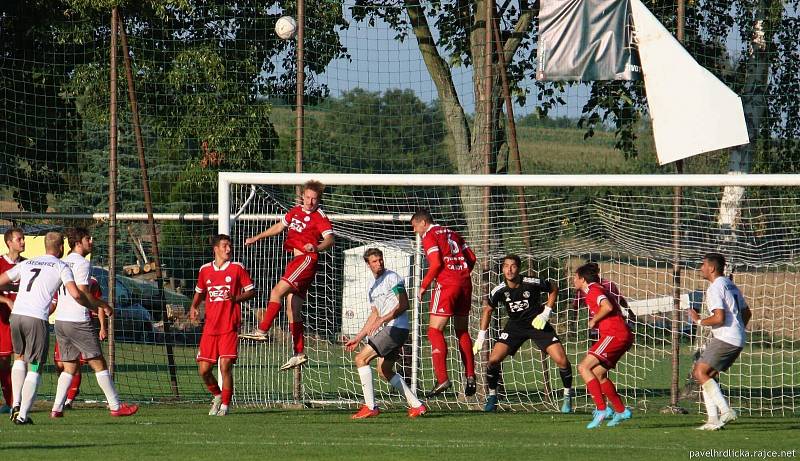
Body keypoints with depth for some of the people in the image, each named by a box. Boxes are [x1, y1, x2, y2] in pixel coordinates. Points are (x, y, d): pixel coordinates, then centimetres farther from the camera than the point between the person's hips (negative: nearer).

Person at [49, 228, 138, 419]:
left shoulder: (63, 263, 15)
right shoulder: (82, 264, -10)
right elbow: (82, 294, -17)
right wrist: (104, 305, -3)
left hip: (60, 321, 8)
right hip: (78, 322, -8)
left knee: (69, 367, 12)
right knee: (99, 364, 1)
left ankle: (57, 408, 2)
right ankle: (116, 406, 4)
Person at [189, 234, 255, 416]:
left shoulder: (237, 268, 1)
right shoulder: (205, 270, 10)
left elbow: (252, 291, 5)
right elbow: (199, 292, 27)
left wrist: (236, 298, -12)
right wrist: (193, 307, 10)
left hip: (229, 327, -3)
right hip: (210, 327, 3)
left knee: (225, 367, -11)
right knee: (203, 370, 1)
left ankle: (225, 405, 3)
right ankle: (217, 396, 27)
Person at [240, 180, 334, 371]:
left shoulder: (320, 217, -7)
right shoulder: (296, 211, 16)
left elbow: (329, 239, -21)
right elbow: (279, 226, 32)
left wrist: (317, 247, -41)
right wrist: (257, 238, 35)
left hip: (307, 259, -9)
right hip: (295, 260, 9)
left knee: (277, 291, -22)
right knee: (292, 309, 7)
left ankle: (262, 330, -24)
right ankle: (299, 353, 9)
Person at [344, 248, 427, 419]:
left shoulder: (392, 278, -7)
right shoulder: (374, 287, 21)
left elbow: (404, 304, -14)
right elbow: (375, 315, 27)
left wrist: (382, 320, -21)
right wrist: (358, 338, 25)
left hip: (396, 327, -10)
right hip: (388, 330, 10)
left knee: (361, 358, -12)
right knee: (384, 371, 13)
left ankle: (370, 407, -13)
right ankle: (417, 405, 15)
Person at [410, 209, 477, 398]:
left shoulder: (429, 236, -1)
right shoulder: (452, 234, 19)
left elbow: (436, 263, -12)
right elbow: (471, 258, 14)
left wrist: (423, 286, -3)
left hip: (446, 283, -7)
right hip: (465, 283, 7)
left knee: (435, 331, -5)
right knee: (462, 331, 17)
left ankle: (442, 378, -17)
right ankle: (470, 377, 9)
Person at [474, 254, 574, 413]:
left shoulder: (532, 283, -21)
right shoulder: (499, 291, -15)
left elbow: (554, 288, -1)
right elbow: (488, 309, 5)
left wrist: (546, 312, -10)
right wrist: (481, 335, 3)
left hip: (538, 323, -2)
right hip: (515, 327, 2)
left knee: (562, 361, -13)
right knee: (493, 360, -14)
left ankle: (567, 396, 11)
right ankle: (492, 397, 6)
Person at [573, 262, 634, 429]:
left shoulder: (593, 290, -7)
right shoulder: (598, 289, 24)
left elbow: (607, 307, -25)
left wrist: (593, 321, -10)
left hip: (614, 334, -10)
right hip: (623, 336, 10)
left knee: (584, 367, -14)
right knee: (598, 374, 16)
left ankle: (602, 409, -21)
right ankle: (621, 411, 17)